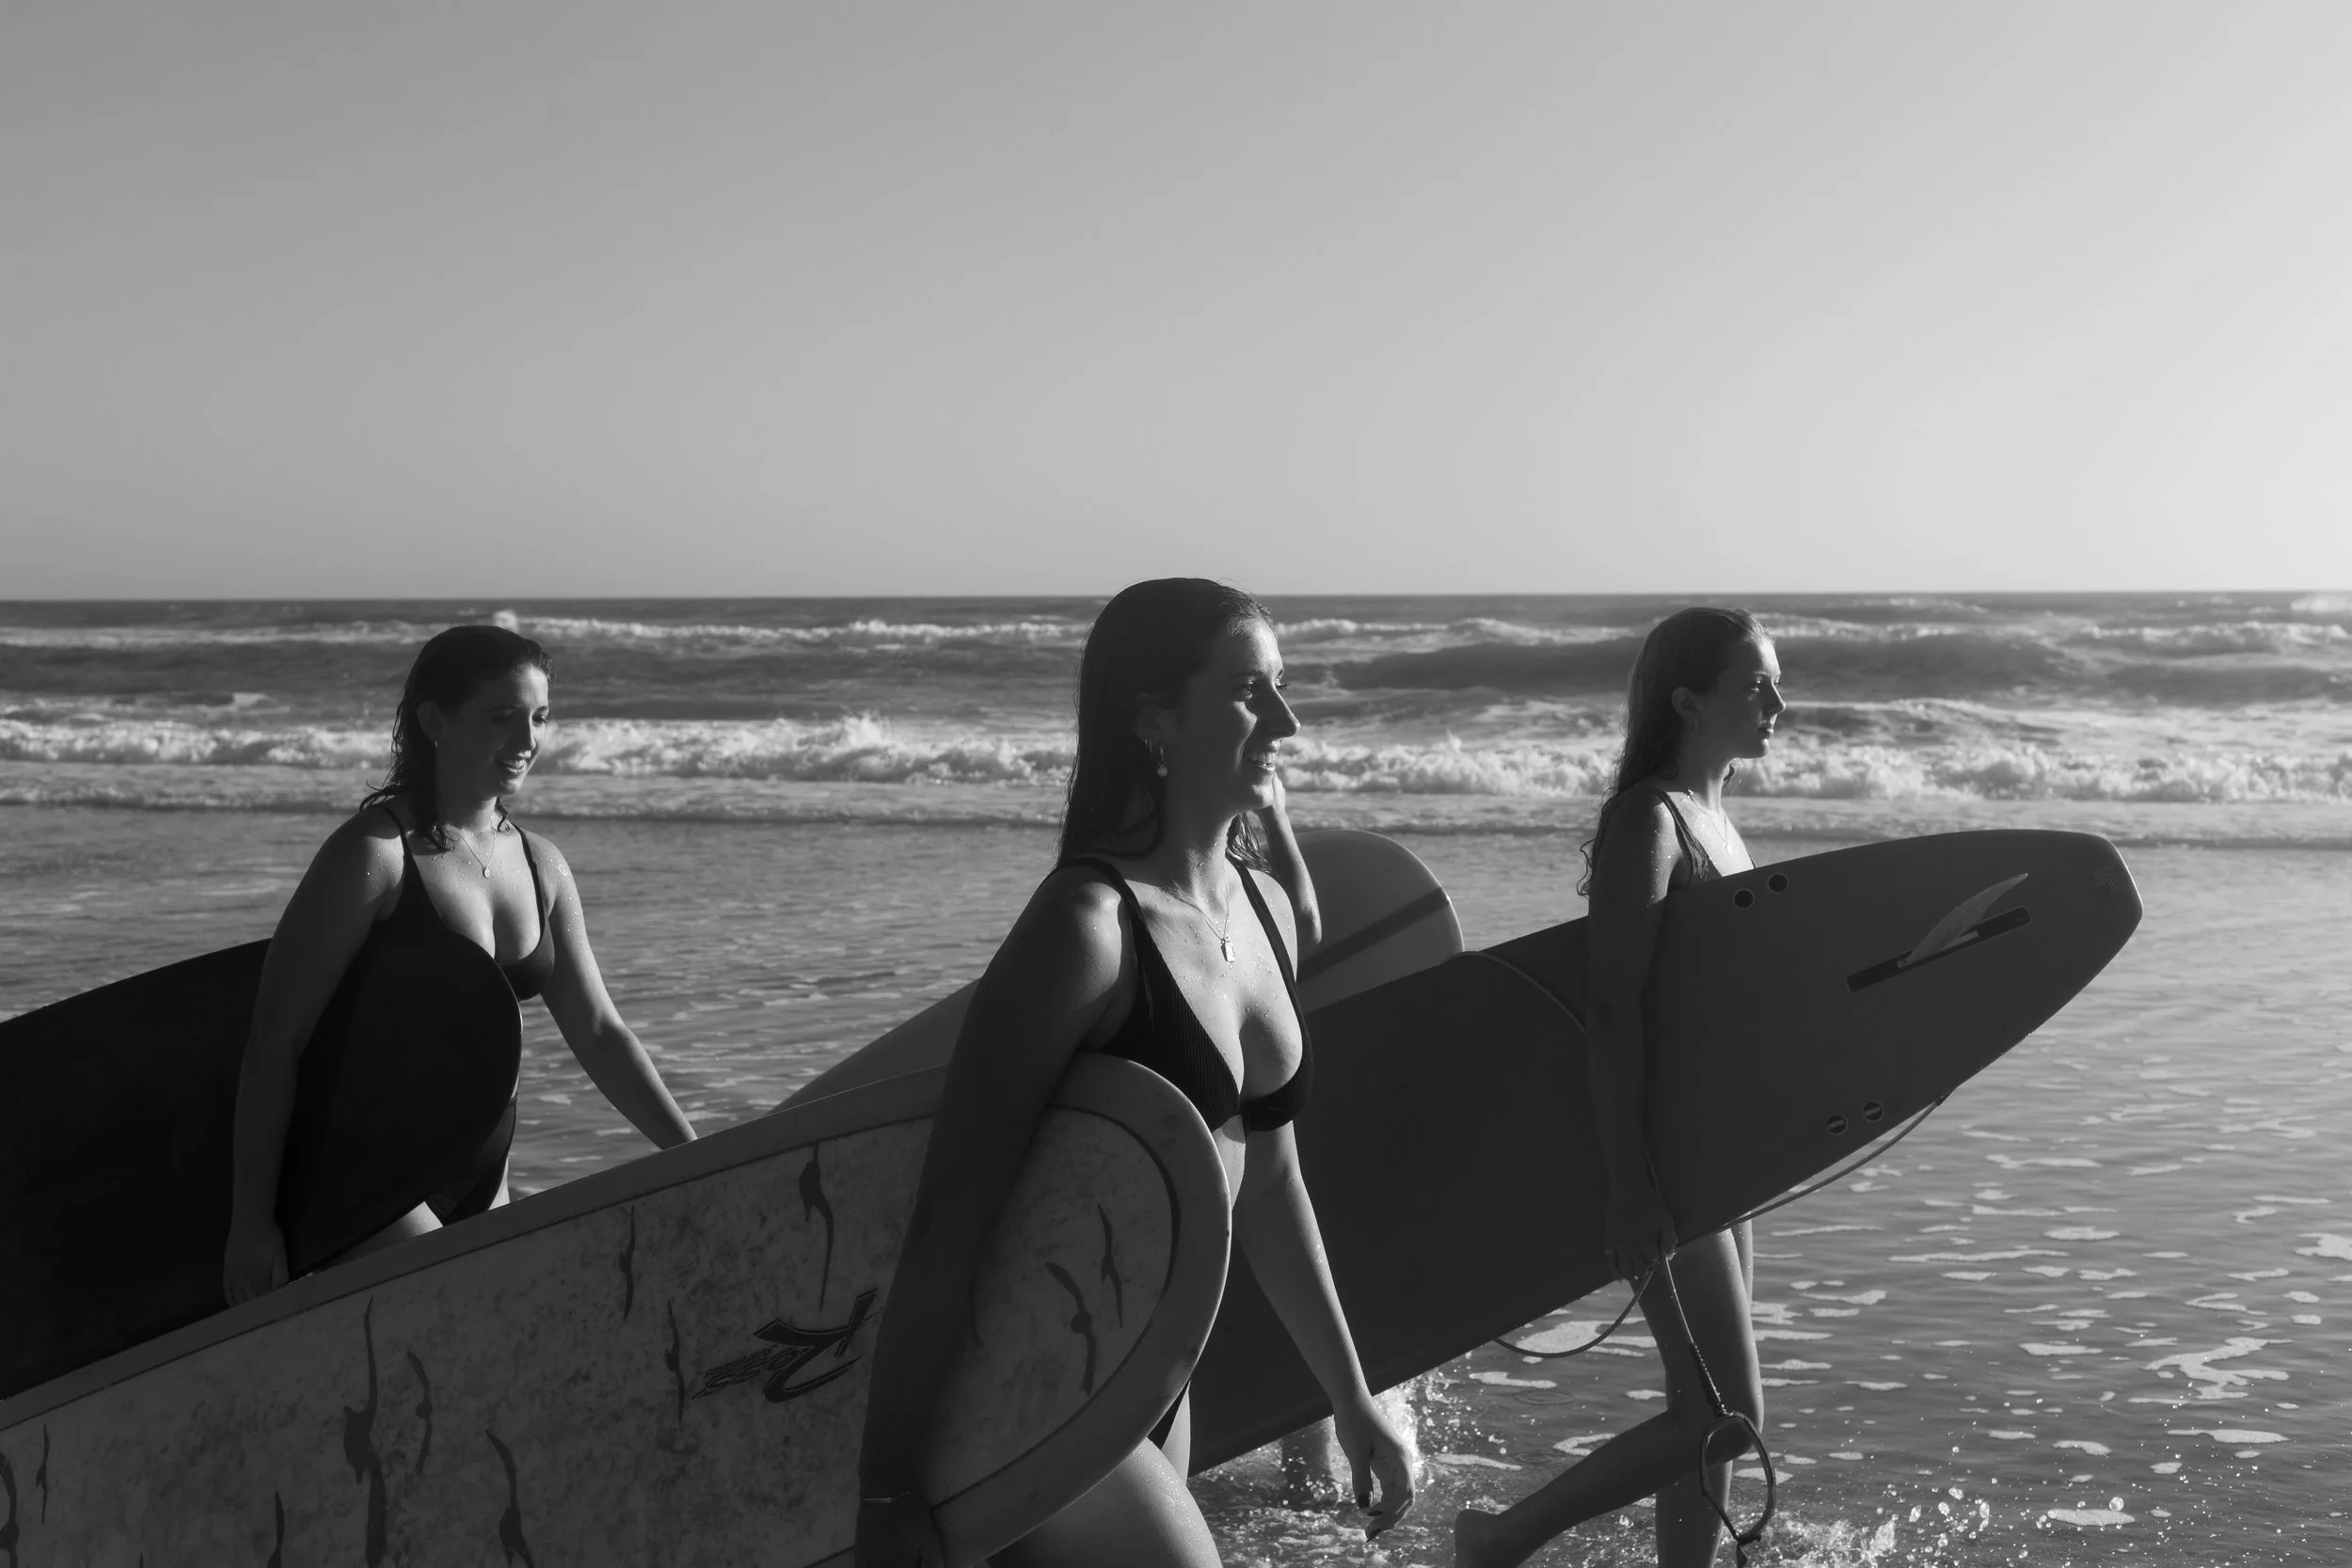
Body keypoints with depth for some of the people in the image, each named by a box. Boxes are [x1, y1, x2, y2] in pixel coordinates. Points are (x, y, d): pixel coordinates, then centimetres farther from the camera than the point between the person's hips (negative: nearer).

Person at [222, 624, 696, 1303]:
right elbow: (274, 1040, -15)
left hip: (480, 1177, 7)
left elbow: (599, 1033, 10)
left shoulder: (541, 866, 7)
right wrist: (251, 1218, -17)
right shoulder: (373, 855, -16)